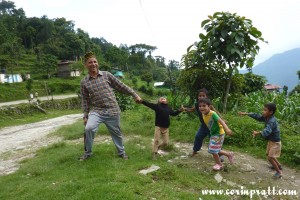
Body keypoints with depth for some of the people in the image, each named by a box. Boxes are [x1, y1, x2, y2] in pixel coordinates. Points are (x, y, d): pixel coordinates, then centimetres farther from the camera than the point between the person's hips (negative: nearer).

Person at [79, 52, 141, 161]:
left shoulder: (106, 75, 0)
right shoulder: (84, 82, 2)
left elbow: (121, 86, 4)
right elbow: (85, 100, 7)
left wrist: (135, 95, 6)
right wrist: (85, 115, 4)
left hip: (112, 111, 0)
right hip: (96, 111, 0)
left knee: (116, 133, 12)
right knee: (88, 129, -22)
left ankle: (121, 152, 37)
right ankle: (87, 153, 4)